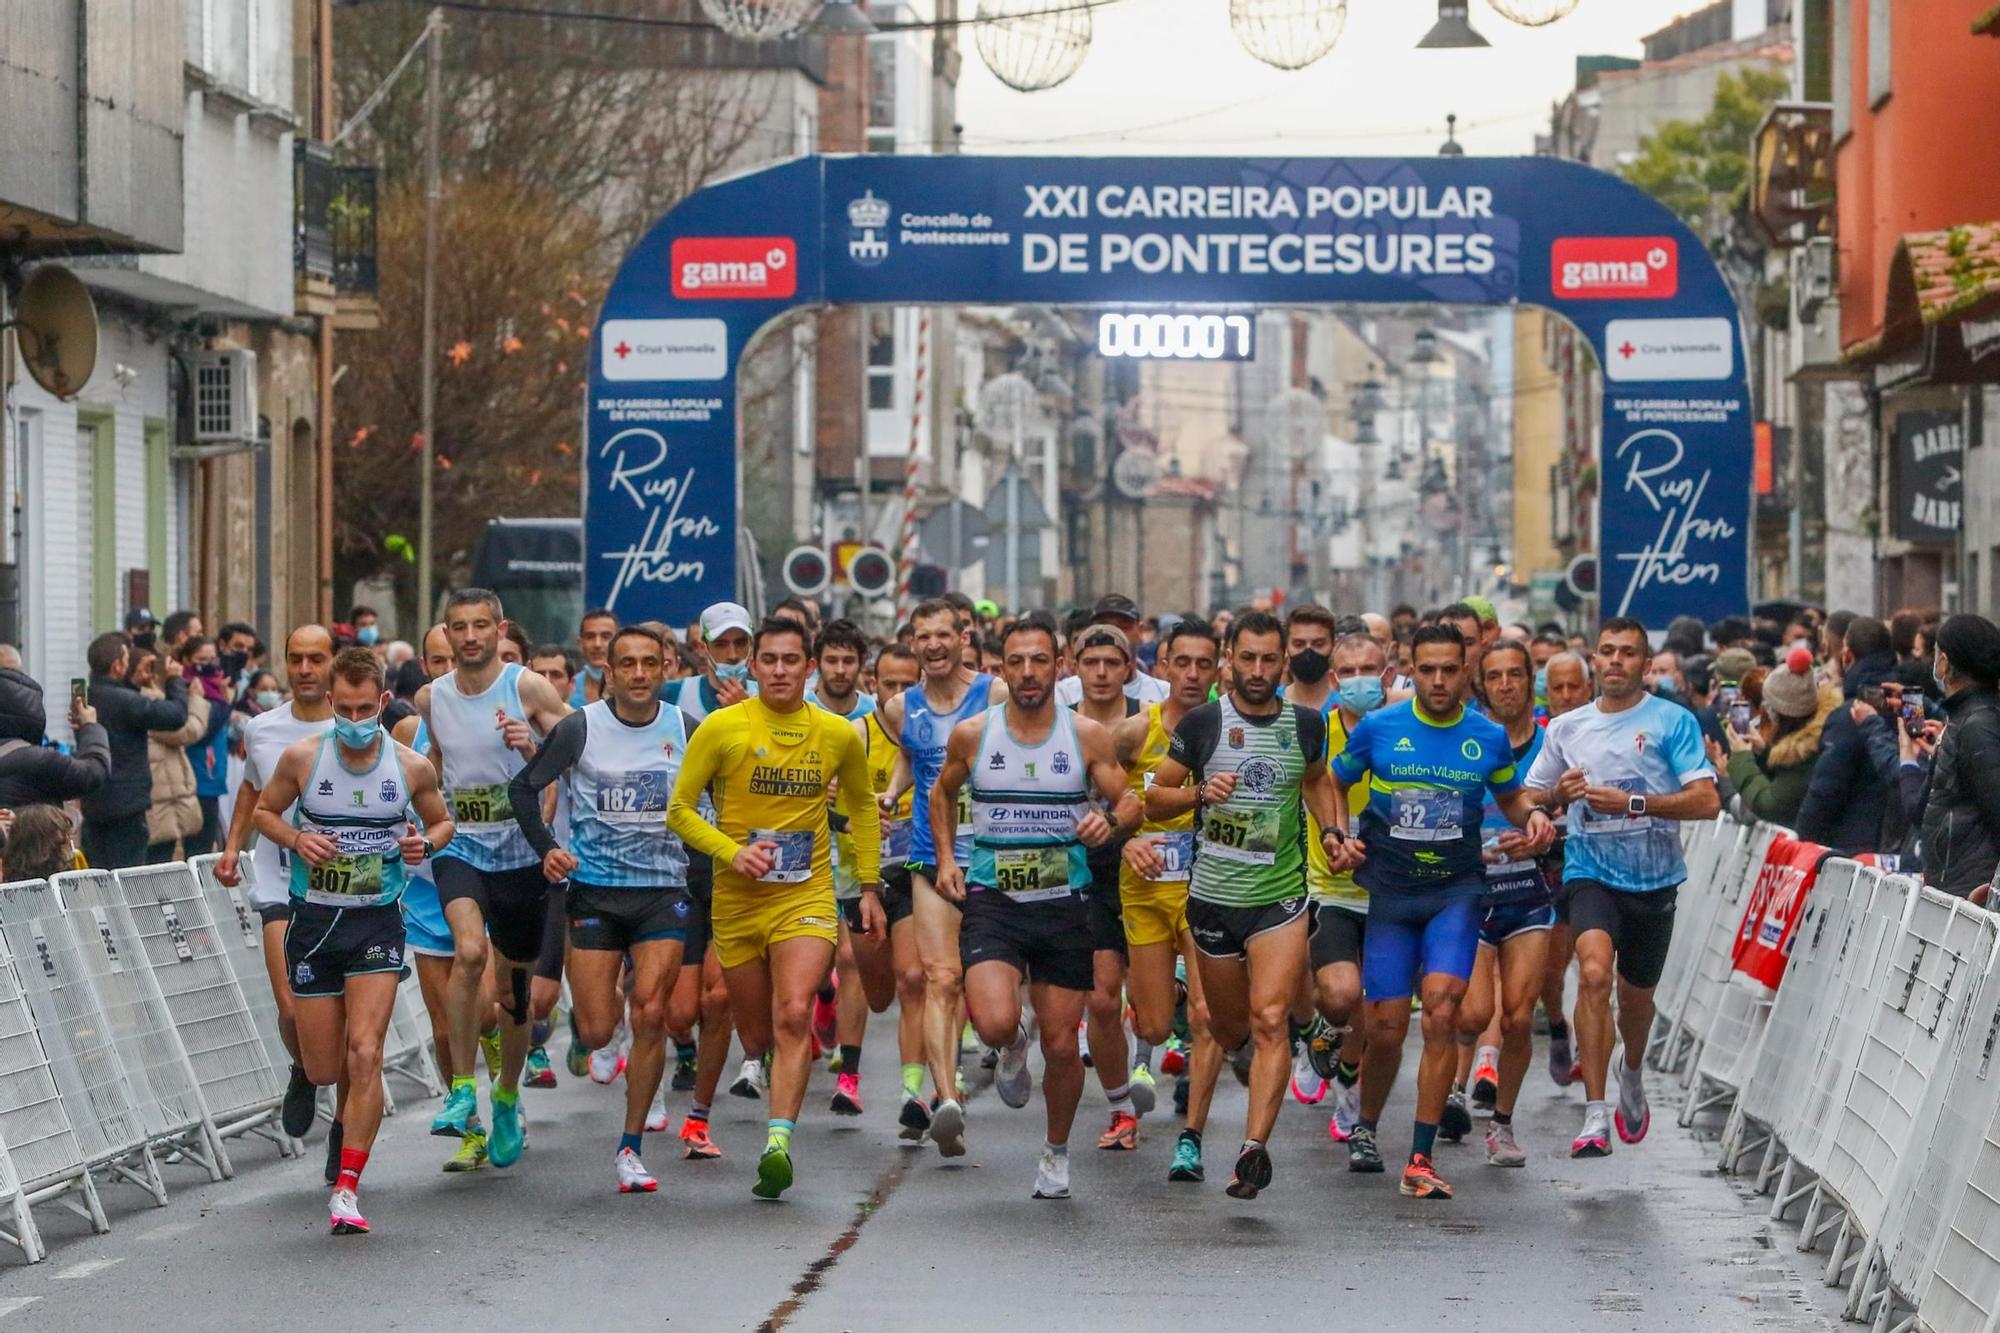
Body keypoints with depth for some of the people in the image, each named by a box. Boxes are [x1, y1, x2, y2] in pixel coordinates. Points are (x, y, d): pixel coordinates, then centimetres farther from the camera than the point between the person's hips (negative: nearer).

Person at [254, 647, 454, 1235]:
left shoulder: (412, 768, -3)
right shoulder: (302, 757, -4)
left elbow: (442, 821, 13)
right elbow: (264, 811, 10)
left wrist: (426, 843, -10)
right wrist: (295, 839, -10)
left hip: (376, 922, -1)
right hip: (312, 918, 1)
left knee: (365, 1055, -15)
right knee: (324, 1069, 5)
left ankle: (346, 1188, -10)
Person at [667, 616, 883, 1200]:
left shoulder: (838, 735, 3)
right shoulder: (722, 727, -5)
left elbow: (862, 808, 19)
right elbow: (680, 809, -1)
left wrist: (870, 887, 15)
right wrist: (731, 851, -17)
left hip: (806, 896, 0)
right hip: (738, 900, 0)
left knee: (794, 1015, -22)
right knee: (755, 1038, 7)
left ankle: (778, 1145, -26)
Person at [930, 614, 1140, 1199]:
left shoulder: (1088, 736, -1)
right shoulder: (971, 734, 0)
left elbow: (1129, 802, 5)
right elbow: (942, 793, 18)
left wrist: (1110, 823, -18)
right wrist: (946, 858, 7)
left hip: (1064, 906, 1)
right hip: (991, 901, -1)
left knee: (1062, 1045, 5)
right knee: (995, 1024, -23)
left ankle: (1057, 1151, 30)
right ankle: (1013, 1050, 16)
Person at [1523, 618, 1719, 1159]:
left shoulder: (1673, 721, -3)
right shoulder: (1566, 728, 8)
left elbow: (1706, 801, -11)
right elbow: (1528, 799, 16)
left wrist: (1633, 802, -20)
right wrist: (1559, 793, -7)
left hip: (1654, 877, 0)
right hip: (1591, 872, 0)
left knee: (1637, 994, 15)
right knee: (1594, 972, -24)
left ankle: (1632, 1076, 49)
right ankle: (1595, 1117, -26)